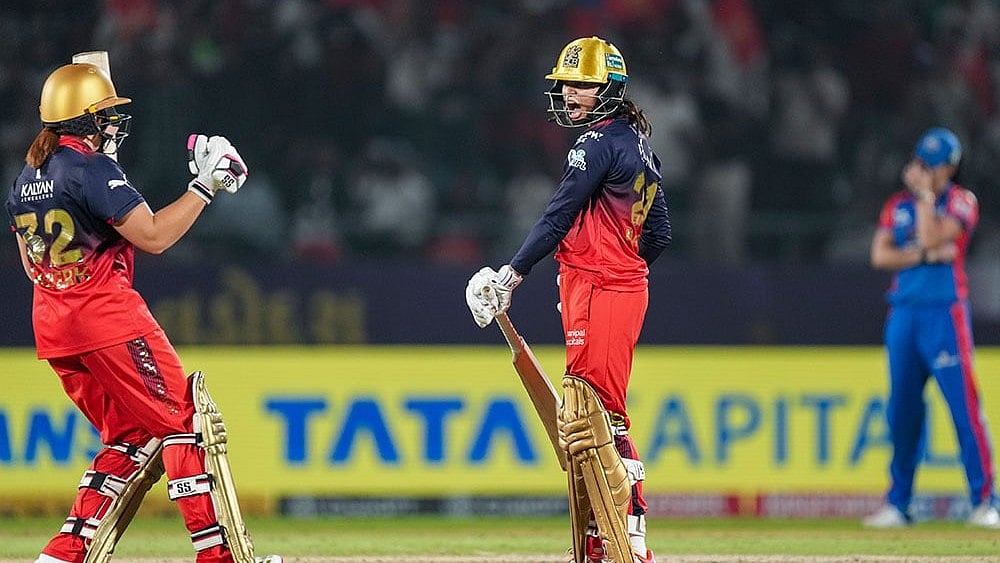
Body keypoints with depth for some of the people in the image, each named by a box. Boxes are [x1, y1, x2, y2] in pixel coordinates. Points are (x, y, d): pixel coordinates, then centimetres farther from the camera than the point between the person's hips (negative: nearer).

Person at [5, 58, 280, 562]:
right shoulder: (92, 168, -13)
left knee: (131, 437, 16)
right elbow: (153, 236, -17)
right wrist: (203, 188, -10)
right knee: (182, 423, -2)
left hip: (50, 325, 9)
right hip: (106, 314, -9)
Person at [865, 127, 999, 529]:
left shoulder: (961, 202, 1)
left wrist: (924, 193, -5)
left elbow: (931, 238, -15)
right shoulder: (898, 205, 15)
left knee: (964, 404, -11)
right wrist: (926, 255, -10)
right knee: (902, 409, 6)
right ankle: (897, 503, 12)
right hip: (903, 312, 5)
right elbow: (880, 255, 2)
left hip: (945, 311, -5)